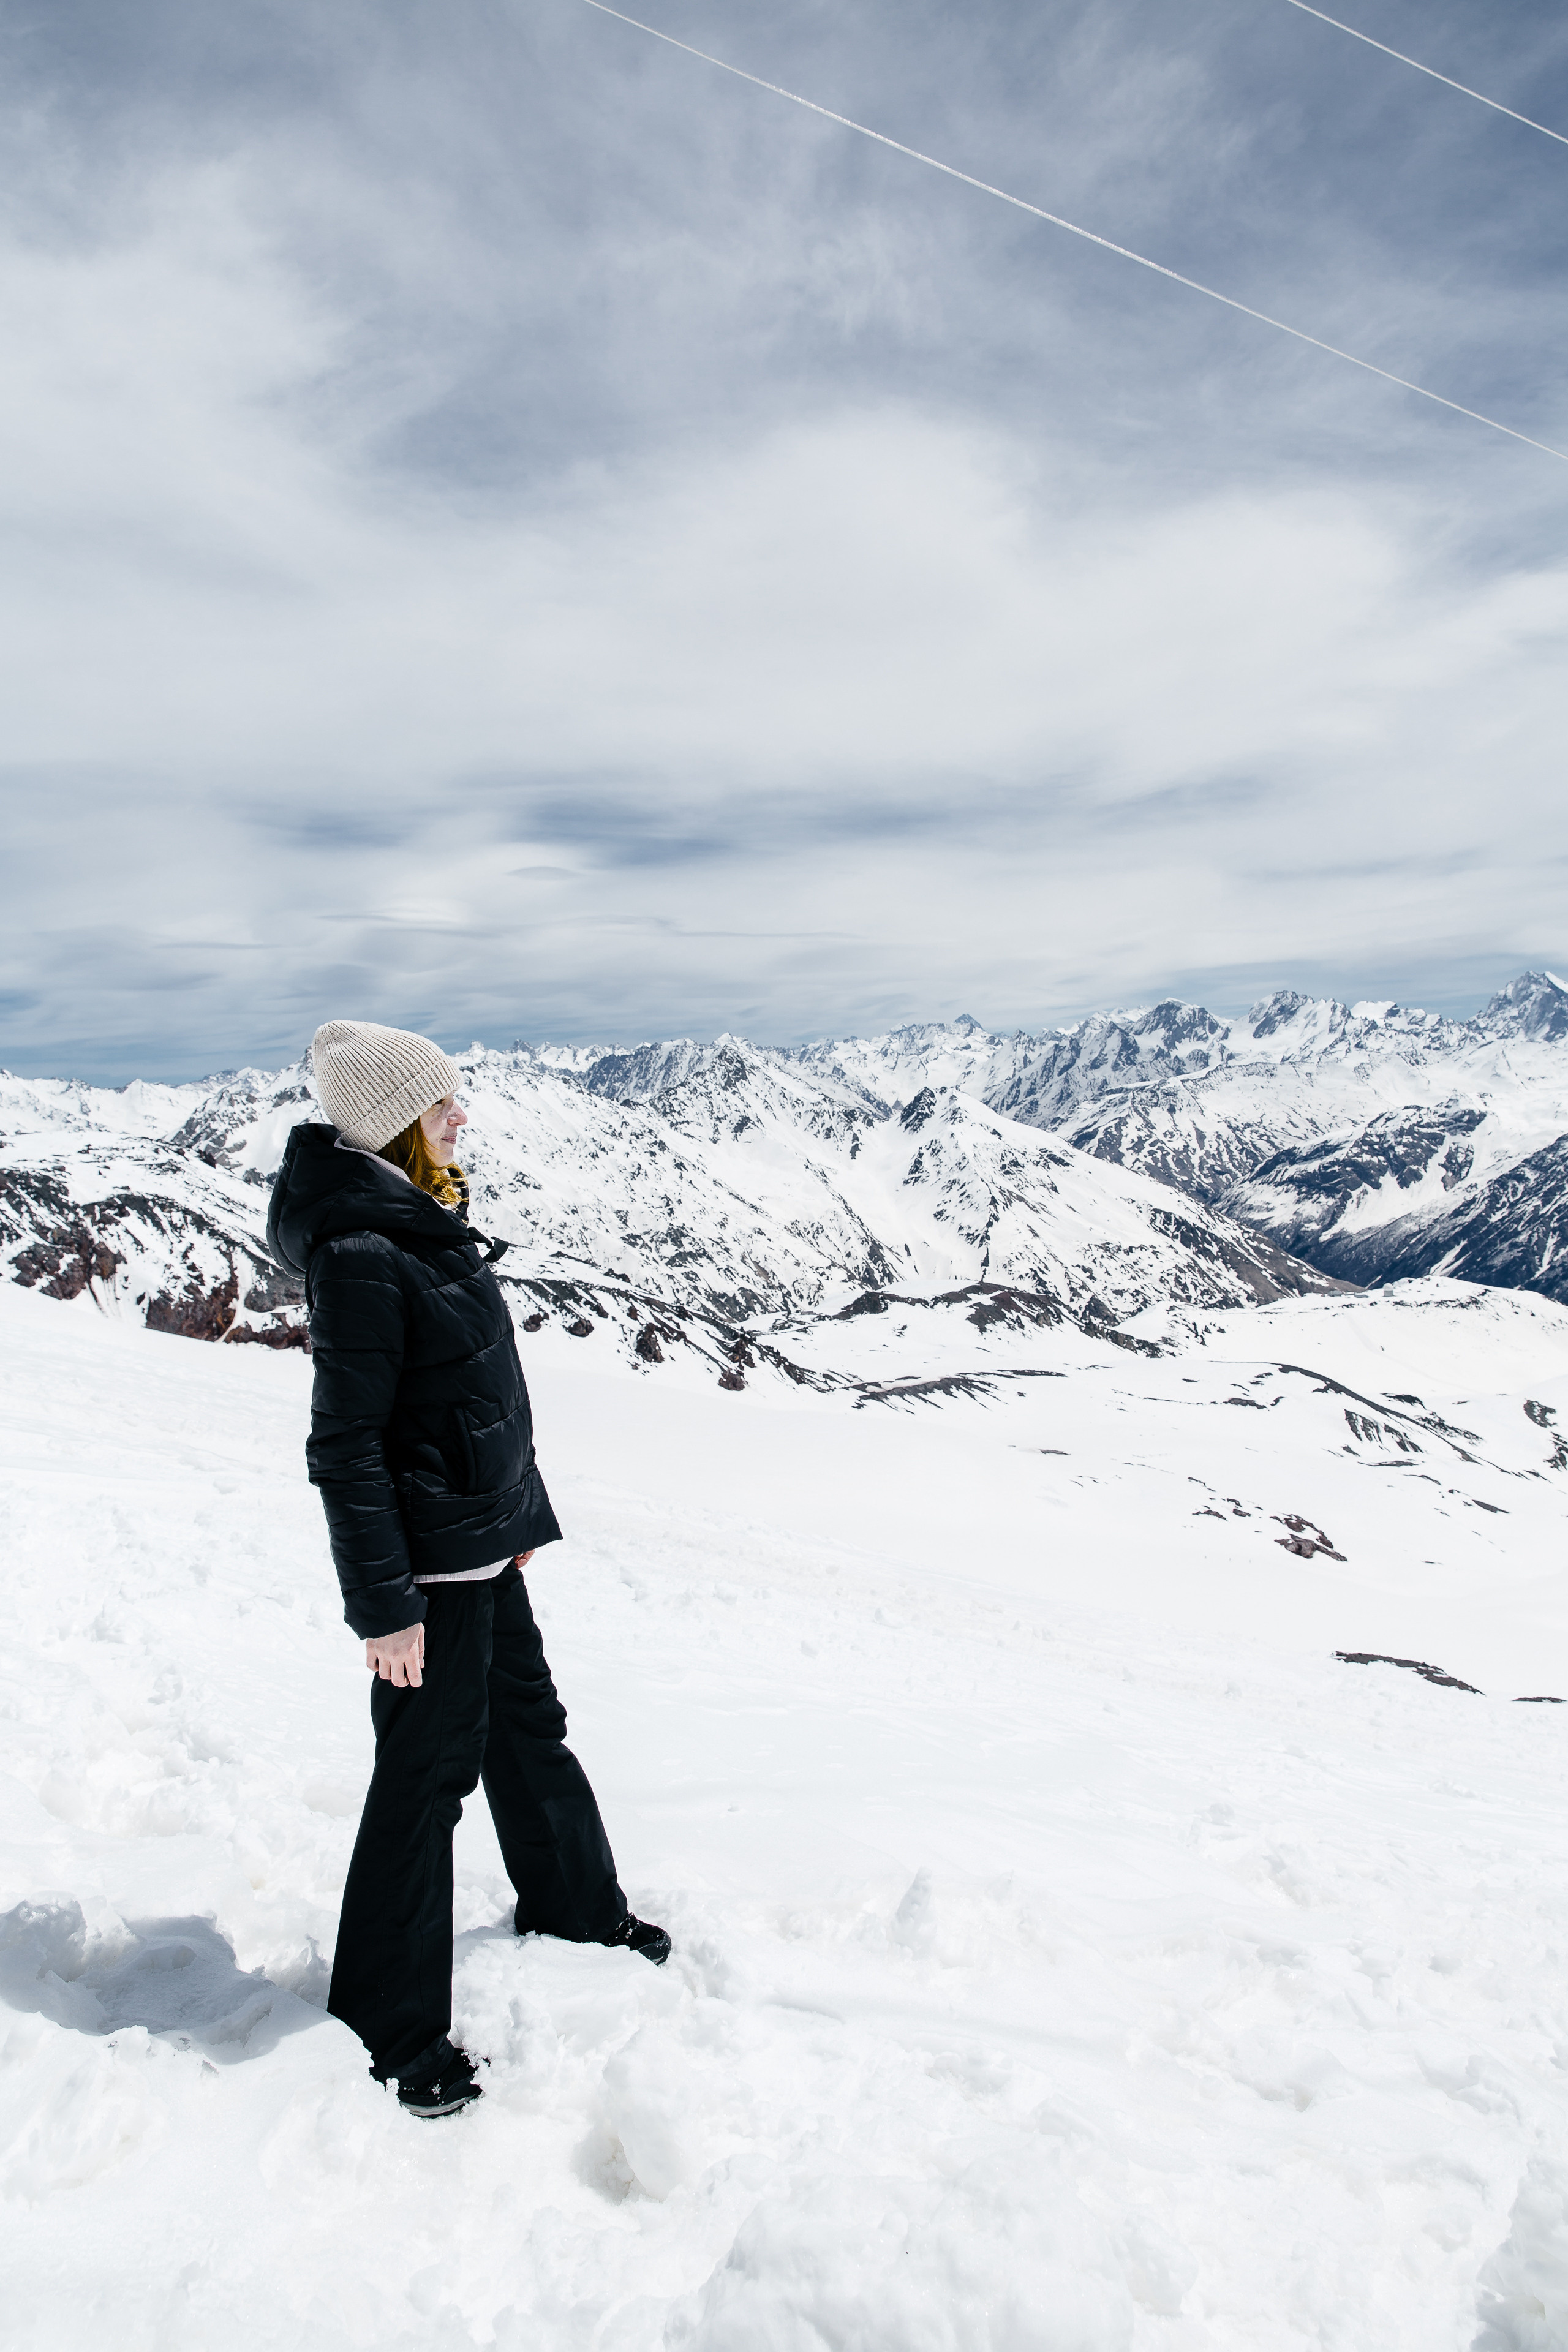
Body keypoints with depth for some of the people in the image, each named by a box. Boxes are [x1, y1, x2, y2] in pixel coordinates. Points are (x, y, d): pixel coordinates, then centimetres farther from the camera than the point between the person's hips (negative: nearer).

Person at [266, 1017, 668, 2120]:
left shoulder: (426, 1224, 8)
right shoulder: (357, 1253, -22)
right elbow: (345, 1447, -22)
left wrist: (520, 1513, 21)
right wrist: (383, 1604, -20)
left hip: (485, 1544, 9)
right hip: (428, 1565, -9)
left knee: (527, 1722, 23)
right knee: (427, 1771, 3)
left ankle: (577, 1907, 44)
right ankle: (390, 2026, 21)